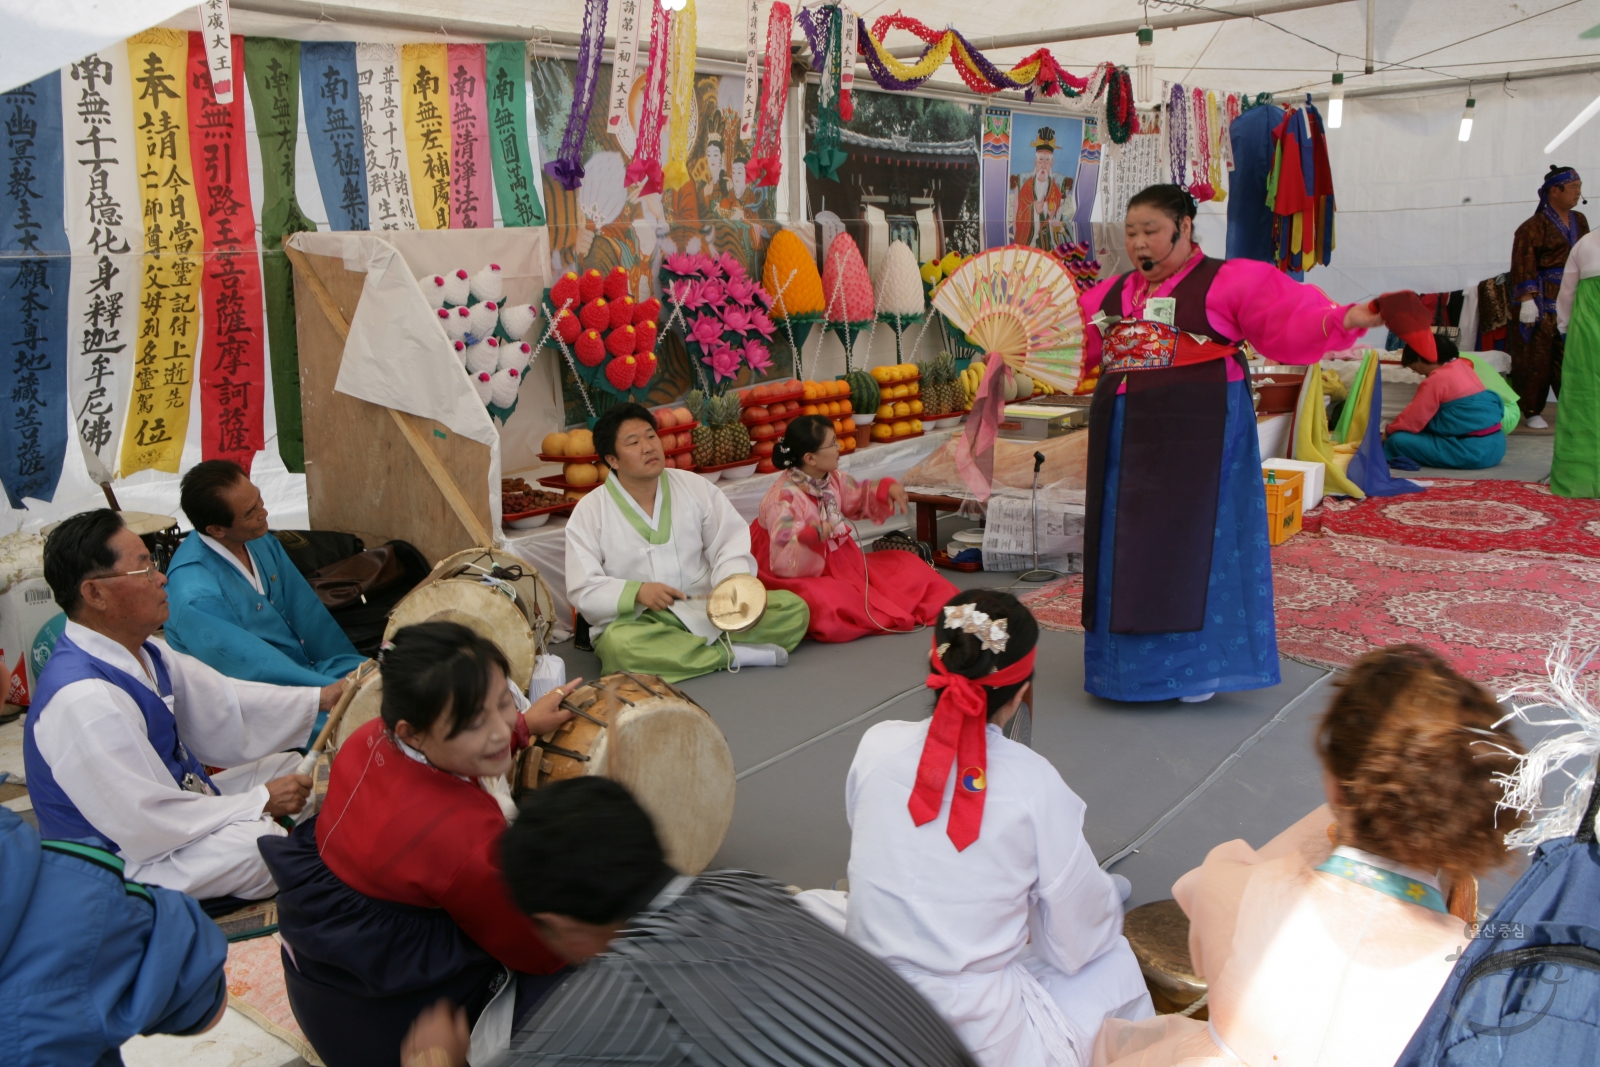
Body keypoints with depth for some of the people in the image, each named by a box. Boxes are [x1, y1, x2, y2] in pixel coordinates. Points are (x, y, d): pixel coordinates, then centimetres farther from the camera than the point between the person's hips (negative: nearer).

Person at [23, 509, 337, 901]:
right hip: (124, 858, -10)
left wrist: (321, 699, 2)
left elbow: (220, 703, 7)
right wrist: (260, 803, -21)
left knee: (287, 766, 11)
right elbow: (148, 824, -29)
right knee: (254, 840, -29)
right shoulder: (83, 703, -31)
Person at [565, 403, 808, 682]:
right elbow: (583, 589, -5)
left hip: (707, 610, 3)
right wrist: (636, 592, -22)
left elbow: (730, 546, 2)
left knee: (793, 607, -14)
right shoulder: (589, 512, 0)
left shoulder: (695, 486, 6)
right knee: (618, 644, -39)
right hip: (637, 622, -2)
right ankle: (734, 654, -26)